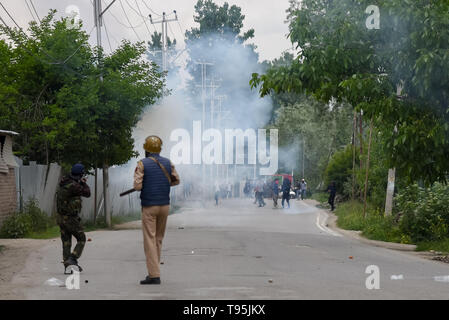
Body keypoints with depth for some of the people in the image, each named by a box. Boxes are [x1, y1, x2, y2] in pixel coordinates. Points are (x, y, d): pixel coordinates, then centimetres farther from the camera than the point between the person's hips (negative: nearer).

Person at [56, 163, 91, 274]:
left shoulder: (63, 182, 5)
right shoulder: (74, 186, -22)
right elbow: (87, 193, -13)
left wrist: (80, 183, 25)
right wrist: (84, 183, 3)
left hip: (60, 217, 8)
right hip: (70, 218, -8)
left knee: (66, 242, 12)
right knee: (81, 239, 5)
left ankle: (67, 266, 13)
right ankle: (72, 259, -10)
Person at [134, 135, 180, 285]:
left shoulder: (142, 163, -9)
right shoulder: (167, 163, 4)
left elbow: (137, 186, -15)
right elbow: (176, 180, 13)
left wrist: (142, 185, 7)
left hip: (149, 206, -5)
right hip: (165, 205, 5)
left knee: (150, 240, -3)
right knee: (158, 239, 16)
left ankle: (154, 275, -9)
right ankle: (153, 271, 21)